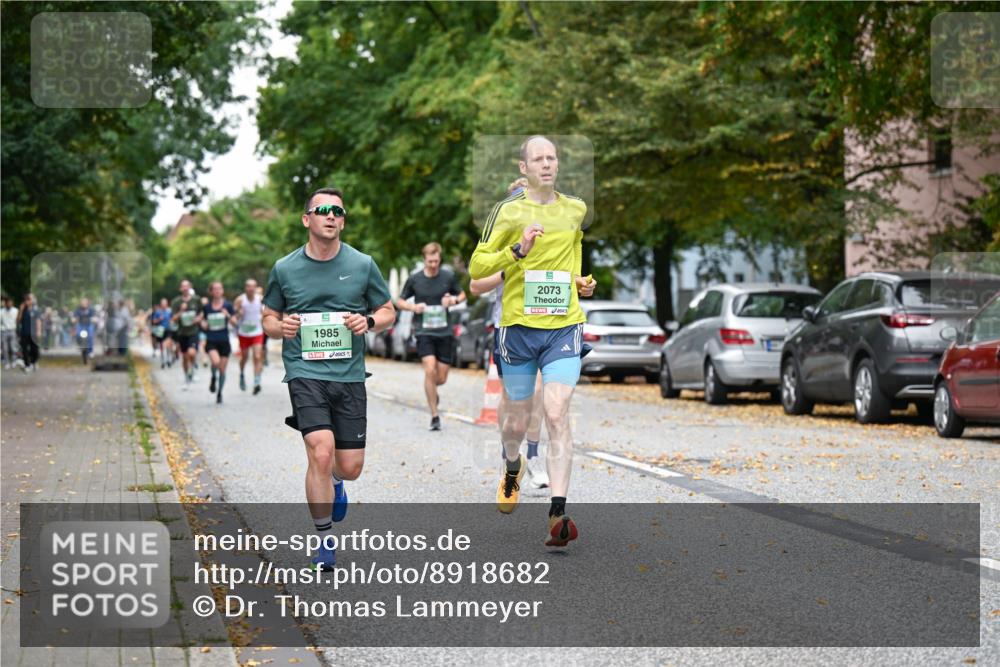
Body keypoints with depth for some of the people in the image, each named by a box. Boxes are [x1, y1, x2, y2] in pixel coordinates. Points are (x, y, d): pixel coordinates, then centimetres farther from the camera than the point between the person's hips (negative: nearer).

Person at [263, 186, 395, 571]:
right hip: (305, 372, -2)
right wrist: (282, 327, -10)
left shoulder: (362, 265, 4)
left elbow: (388, 312, 13)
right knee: (321, 453, -20)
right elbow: (268, 319, 14)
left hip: (349, 376, 2)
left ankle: (334, 481, 44)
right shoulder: (285, 269, 3)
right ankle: (324, 540, -4)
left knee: (350, 466, 4)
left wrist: (369, 322, -9)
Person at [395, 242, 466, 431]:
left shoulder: (449, 276, 2)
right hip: (424, 332, -2)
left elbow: (462, 295, 17)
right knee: (430, 369, -19)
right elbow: (399, 301, 11)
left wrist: (454, 299, -6)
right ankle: (435, 416, -10)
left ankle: (433, 390, 43)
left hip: (444, 332, 2)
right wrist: (413, 307, -9)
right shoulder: (414, 279, 0)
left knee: (441, 378, 3)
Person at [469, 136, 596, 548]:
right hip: (518, 326, -1)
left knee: (557, 416, -14)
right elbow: (476, 267, -5)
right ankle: (512, 467, 46)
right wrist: (518, 249, -18)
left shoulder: (576, 210, 9)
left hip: (564, 327, 1)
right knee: (518, 420, 11)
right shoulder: (507, 211, -2)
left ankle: (558, 514, -17)